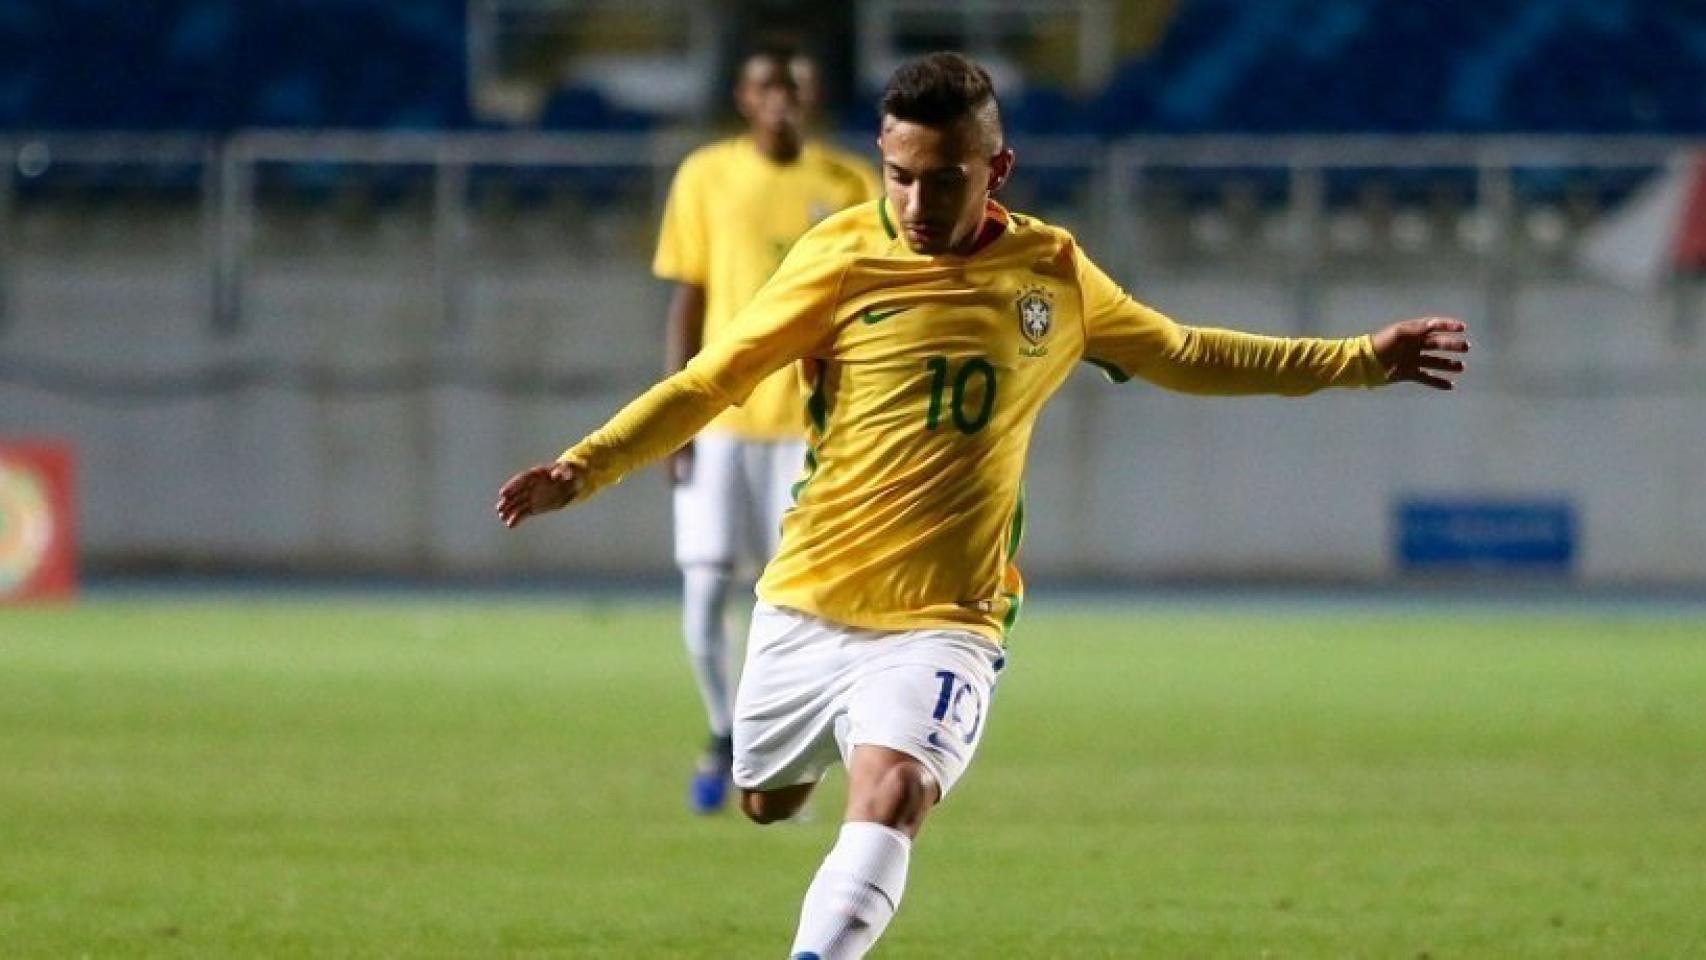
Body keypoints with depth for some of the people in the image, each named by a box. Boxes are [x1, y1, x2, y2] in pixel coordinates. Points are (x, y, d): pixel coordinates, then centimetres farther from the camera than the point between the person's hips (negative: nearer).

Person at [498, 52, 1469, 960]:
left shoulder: (1054, 272, 2)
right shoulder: (847, 256, -8)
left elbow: (1180, 355, 19)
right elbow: (714, 379, -5)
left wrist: (1362, 359, 19)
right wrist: (585, 467, -17)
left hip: (944, 620, -1)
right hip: (809, 605, 1)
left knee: (891, 793, -26)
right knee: (768, 801, 17)